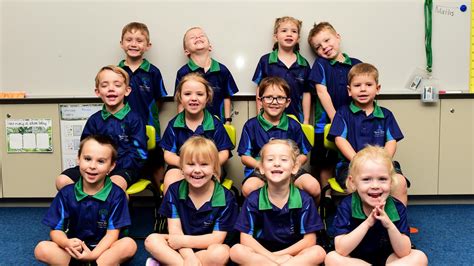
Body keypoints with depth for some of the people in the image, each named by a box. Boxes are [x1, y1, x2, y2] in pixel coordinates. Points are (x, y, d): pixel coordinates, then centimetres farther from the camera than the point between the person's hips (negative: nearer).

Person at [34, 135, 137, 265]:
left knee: (129, 245, -30)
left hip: (104, 250, -2)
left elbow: (112, 233, -10)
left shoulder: (116, 194, -7)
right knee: (41, 249, -23)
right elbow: (56, 230, -3)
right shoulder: (66, 193, -2)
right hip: (75, 251, 2)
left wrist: (93, 254, -26)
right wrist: (67, 243, -26)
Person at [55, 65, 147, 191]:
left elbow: (139, 153, -8)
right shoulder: (94, 120, 10)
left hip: (125, 167, -5)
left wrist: (112, 166, -16)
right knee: (62, 180, -15)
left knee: (114, 185, -40)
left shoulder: (133, 119, -3)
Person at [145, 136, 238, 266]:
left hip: (208, 249, -2)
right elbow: (175, 230, -9)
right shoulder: (174, 191, -5)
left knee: (221, 253, -35)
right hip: (182, 249, 2)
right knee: (151, 240, -21)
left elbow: (217, 238, -14)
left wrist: (183, 241, -20)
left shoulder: (225, 198, -13)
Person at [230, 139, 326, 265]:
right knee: (236, 251, -28)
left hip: (292, 255, 0)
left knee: (318, 252, -28)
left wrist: (279, 255, -12)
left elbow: (309, 240, -7)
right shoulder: (253, 200, -6)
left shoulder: (304, 200, -6)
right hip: (262, 253, 0)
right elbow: (246, 238, -9)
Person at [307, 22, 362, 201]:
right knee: (326, 164, 6)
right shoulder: (320, 65, 0)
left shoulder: (356, 64, 6)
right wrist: (335, 119, -14)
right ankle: (326, 198, 19)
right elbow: (322, 92, -8)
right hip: (327, 124, -2)